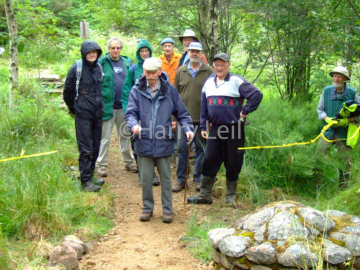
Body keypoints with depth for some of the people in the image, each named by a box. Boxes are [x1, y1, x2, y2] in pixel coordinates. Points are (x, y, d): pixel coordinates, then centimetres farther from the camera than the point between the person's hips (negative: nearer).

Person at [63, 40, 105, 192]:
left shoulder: (99, 68, 8)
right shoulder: (76, 68, -8)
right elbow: (68, 91, 0)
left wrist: (100, 106, 14)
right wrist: (73, 109, 6)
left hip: (97, 113, 6)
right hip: (83, 114, -6)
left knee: (95, 147, 11)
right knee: (86, 149, -4)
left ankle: (90, 176, 24)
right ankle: (85, 181, 4)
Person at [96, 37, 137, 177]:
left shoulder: (127, 62, 9)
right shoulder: (102, 63, -4)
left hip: (123, 106, 4)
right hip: (107, 105, -4)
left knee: (125, 135, 14)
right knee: (105, 137, 1)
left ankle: (129, 162, 26)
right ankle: (102, 165, 10)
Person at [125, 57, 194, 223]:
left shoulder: (169, 90, 2)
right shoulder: (137, 90, 0)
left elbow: (182, 113, 6)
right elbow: (130, 113, -5)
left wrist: (188, 129, -9)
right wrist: (134, 125, -26)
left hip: (164, 142, 0)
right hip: (144, 142, 0)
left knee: (166, 178, 10)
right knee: (145, 179, 9)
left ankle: (167, 209, 22)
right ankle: (147, 208, 26)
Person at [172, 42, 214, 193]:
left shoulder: (209, 72, 0)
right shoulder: (181, 71, 9)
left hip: (202, 118, -2)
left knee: (201, 148, 8)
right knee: (181, 148, 4)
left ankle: (198, 178, 20)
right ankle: (181, 179, 15)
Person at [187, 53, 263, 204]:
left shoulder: (236, 81, -6)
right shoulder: (209, 82, 11)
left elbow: (257, 95, -12)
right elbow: (204, 107, 14)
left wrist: (245, 112, -10)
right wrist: (203, 127, 10)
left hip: (234, 129, -4)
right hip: (215, 129, 4)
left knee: (233, 163, 5)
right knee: (209, 161, 3)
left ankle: (231, 196, 20)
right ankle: (204, 195, 13)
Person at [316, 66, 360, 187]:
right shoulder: (326, 91, 5)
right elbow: (320, 109, 12)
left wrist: (347, 120, -15)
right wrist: (327, 119, -7)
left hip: (344, 132, -2)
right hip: (328, 130, 2)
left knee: (345, 161, 6)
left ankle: (343, 187, 19)